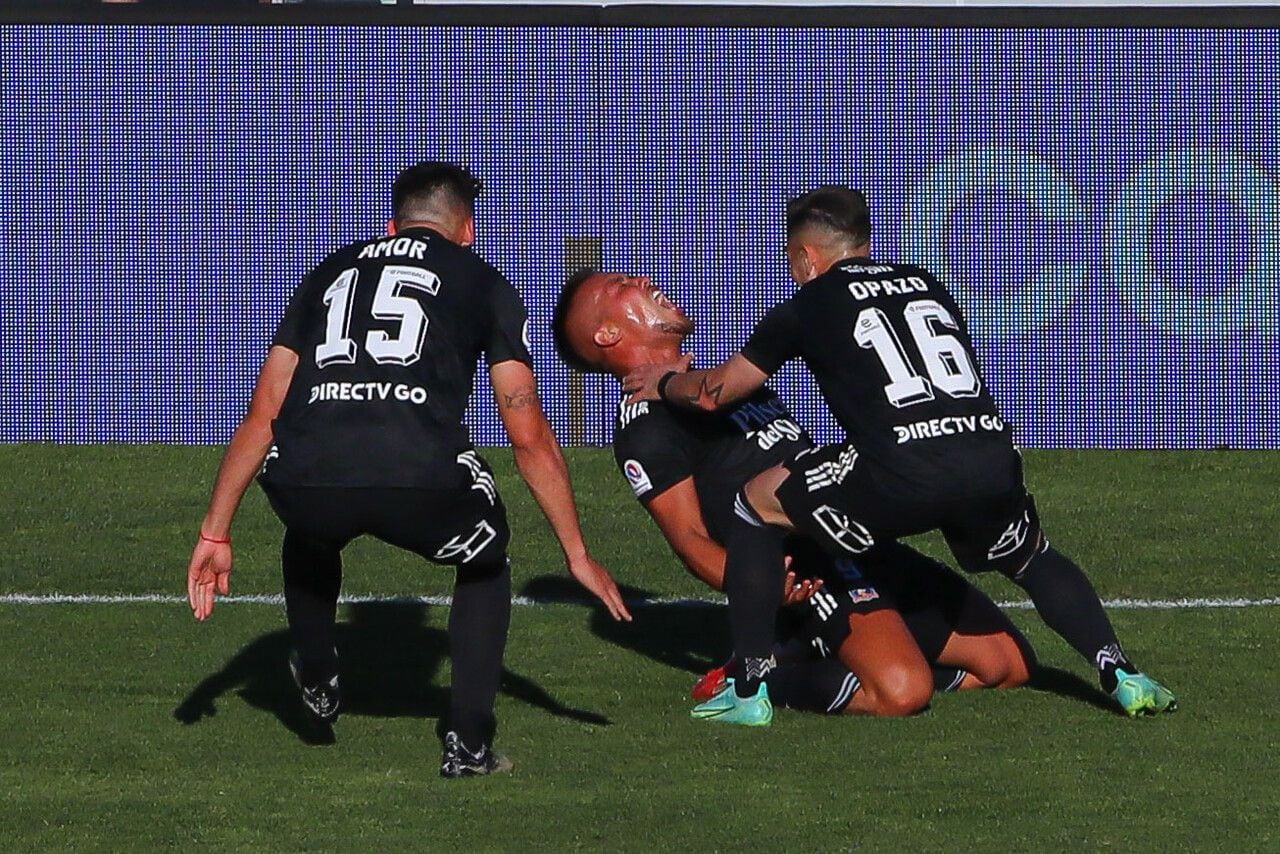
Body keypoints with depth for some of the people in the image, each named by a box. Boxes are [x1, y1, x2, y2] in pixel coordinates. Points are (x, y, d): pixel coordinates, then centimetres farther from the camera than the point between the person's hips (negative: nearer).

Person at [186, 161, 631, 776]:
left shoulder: (333, 272, 30)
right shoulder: (482, 283, 22)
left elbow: (263, 414, 28)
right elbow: (529, 437, 21)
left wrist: (215, 534, 32)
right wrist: (578, 556, 29)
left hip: (306, 475, 3)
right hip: (421, 476, -3)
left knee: (311, 537, 40)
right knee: (484, 563, 29)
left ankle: (317, 680, 50)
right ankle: (468, 743, 20)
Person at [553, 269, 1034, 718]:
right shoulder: (645, 427, -3)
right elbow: (691, 539, -12)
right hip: (809, 574, -9)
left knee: (1008, 665, 6)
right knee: (902, 691, -32)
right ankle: (752, 685, -8)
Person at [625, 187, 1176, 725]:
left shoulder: (811, 304, 17)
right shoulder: (925, 285, 29)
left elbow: (715, 391, 25)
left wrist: (664, 384, 48)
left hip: (903, 472, -4)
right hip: (993, 458, 4)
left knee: (758, 501, 17)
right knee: (1031, 559, 35)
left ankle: (751, 690, 13)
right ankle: (1120, 674, 17)